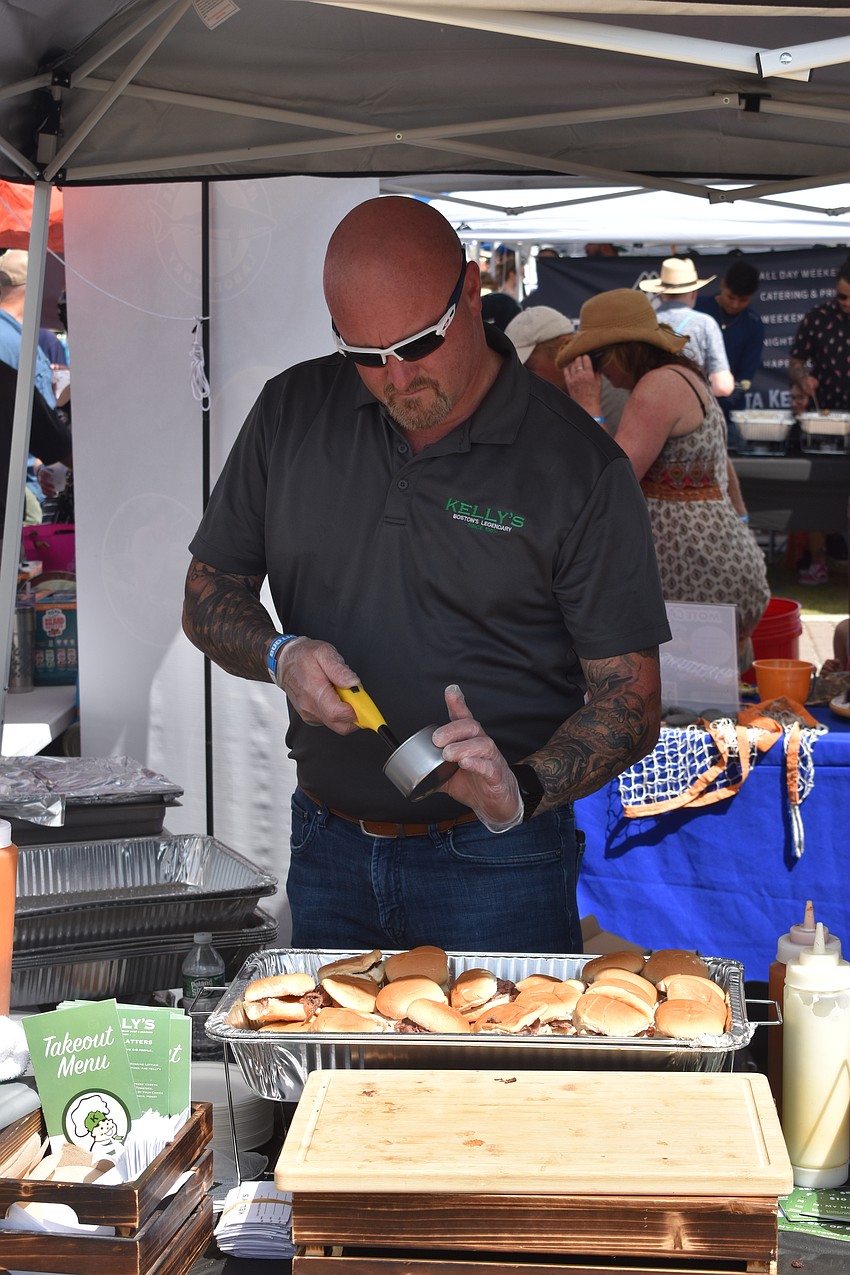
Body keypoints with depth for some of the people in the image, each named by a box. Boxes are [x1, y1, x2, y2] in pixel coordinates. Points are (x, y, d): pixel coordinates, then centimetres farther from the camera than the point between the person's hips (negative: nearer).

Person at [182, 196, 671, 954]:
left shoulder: (579, 465, -11)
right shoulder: (291, 413, 0)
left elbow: (630, 703, -10)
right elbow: (209, 594, 9)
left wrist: (522, 788, -27)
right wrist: (279, 655, -12)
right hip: (327, 853, 4)